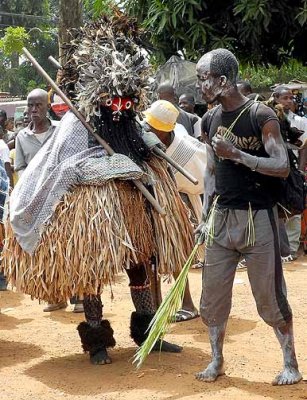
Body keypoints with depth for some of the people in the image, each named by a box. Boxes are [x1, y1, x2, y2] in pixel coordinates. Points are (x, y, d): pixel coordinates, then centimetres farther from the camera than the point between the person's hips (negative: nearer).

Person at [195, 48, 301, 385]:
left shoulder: (261, 116, -11)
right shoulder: (210, 120, 6)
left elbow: (282, 166, -17)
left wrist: (237, 154, -24)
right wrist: (205, 216, 10)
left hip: (257, 218, -5)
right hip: (221, 217, 5)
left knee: (269, 297, 1)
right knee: (212, 294, 7)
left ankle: (290, 363, 15)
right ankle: (216, 361, 21)